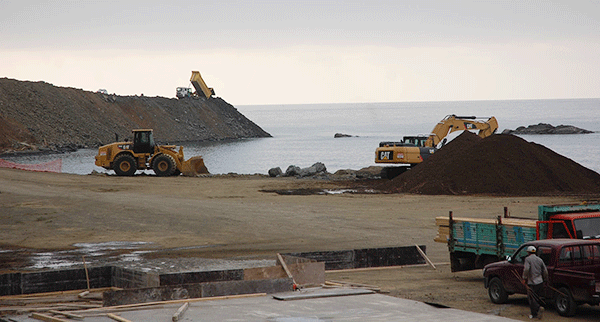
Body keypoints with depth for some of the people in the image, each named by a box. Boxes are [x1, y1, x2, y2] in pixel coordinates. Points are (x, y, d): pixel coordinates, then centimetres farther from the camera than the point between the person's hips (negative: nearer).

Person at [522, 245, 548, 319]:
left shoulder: (528, 259, -7)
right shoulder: (540, 260, 10)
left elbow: (526, 269, -21)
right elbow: (545, 271, 10)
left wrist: (525, 278, -11)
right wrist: (545, 279, 20)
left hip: (532, 282, -6)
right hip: (540, 282, 6)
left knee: (531, 298, -1)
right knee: (538, 298, 13)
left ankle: (538, 308, -22)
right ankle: (534, 314, 17)